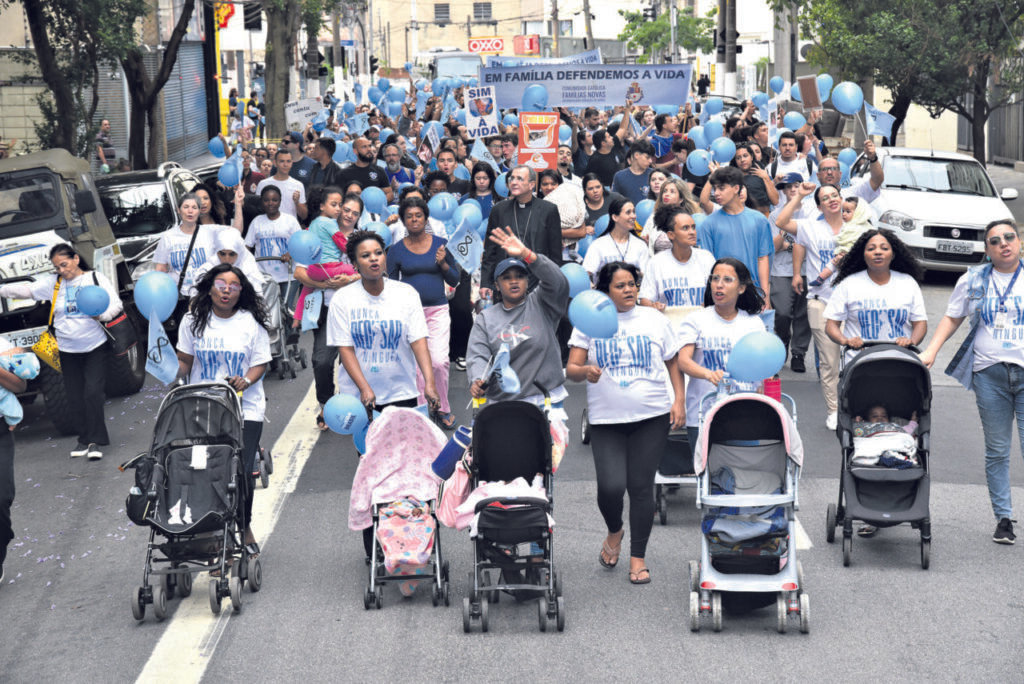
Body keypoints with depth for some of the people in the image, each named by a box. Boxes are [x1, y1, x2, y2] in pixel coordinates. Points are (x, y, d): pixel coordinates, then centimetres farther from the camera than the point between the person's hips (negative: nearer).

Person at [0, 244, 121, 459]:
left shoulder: (96, 278, -3)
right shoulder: (52, 283, 5)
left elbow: (115, 303, -8)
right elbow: (25, 290, 5)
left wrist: (102, 314, -27)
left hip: (95, 348, -3)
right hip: (68, 350, 3)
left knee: (93, 393, -11)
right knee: (75, 398, 4)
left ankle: (95, 441, -5)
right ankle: (83, 439, 16)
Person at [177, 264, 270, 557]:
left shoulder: (251, 323, 2)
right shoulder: (193, 321, 6)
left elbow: (260, 363, 3)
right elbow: (185, 362, 12)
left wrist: (246, 380, -16)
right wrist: (171, 369, -9)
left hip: (244, 409, -1)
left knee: (242, 470, -6)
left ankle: (244, 528, 16)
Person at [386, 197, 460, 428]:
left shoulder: (441, 244, 4)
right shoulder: (396, 250, 2)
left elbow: (454, 281, 8)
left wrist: (443, 263, -9)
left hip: (438, 311, 0)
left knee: (439, 361, -12)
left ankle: (443, 409, 5)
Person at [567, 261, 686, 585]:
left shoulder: (655, 320, 8)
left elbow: (673, 363, 14)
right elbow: (571, 369, 1)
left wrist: (679, 401, 2)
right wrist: (586, 370, -22)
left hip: (652, 416, 1)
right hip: (606, 420, -1)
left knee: (641, 486, -1)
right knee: (610, 486, -12)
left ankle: (638, 557, 11)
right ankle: (614, 531, 22)